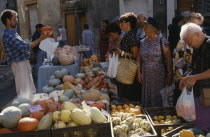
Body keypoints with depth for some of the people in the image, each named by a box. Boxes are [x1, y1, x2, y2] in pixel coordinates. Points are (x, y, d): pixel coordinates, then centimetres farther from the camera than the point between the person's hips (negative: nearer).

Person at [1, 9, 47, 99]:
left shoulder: (13, 33, 14)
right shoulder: (8, 35, -19)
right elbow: (24, 47, -26)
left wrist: (28, 65, 22)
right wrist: (40, 39, -22)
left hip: (24, 63, 10)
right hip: (19, 64, -10)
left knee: (31, 90, 17)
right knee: (24, 92, -3)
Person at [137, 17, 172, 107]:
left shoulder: (162, 41, -8)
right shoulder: (143, 42, 7)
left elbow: (168, 59, -11)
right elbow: (139, 58, 12)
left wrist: (169, 75, -15)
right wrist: (139, 72, 4)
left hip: (158, 74, -5)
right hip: (145, 75, 5)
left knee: (157, 98, 0)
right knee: (146, 98, 10)